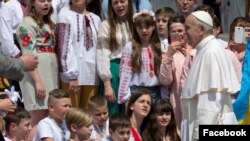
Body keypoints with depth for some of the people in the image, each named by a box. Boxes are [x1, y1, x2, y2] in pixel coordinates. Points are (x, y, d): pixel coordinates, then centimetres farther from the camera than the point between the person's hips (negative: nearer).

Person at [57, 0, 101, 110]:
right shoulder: (65, 15, -2)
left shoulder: (95, 19, 14)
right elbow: (64, 46, -8)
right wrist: (72, 75, -15)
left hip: (92, 72, 5)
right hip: (73, 72, -5)